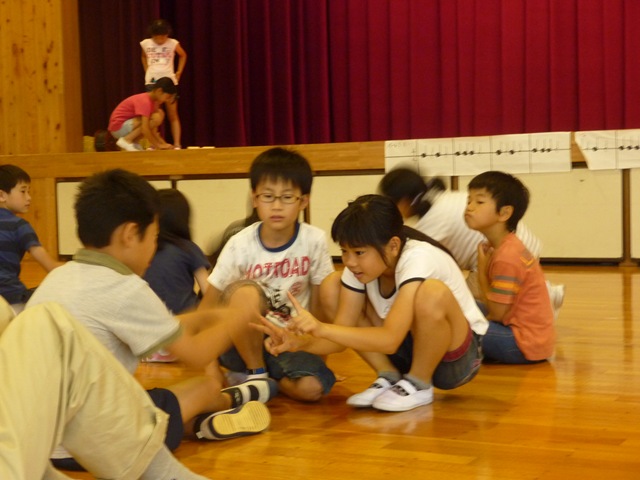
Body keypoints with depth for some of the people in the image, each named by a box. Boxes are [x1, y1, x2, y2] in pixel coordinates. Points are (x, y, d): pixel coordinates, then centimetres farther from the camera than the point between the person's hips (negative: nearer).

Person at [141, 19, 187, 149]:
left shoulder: (173, 43, -4)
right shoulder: (146, 44, 0)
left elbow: (183, 55, 15)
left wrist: (179, 72, 8)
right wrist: (147, 71, 13)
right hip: (152, 81, 1)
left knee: (173, 115, 0)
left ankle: (177, 144, -1)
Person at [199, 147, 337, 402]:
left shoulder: (314, 241, -10)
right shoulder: (240, 245, -12)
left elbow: (318, 304, 0)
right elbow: (207, 306, -9)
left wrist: (317, 352, -2)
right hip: (244, 343, -1)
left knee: (312, 387, -30)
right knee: (244, 292, -32)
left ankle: (270, 379, 3)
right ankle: (256, 375, -13)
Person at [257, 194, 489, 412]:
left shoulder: (417, 259, -31)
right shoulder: (361, 264, -12)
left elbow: (390, 339, -39)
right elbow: (344, 330, -12)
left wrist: (322, 328, -47)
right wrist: (299, 341, -31)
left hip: (458, 357, -6)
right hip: (408, 349, 6)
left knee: (433, 291, -38)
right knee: (333, 286, -8)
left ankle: (418, 384, -12)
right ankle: (390, 378, -2)